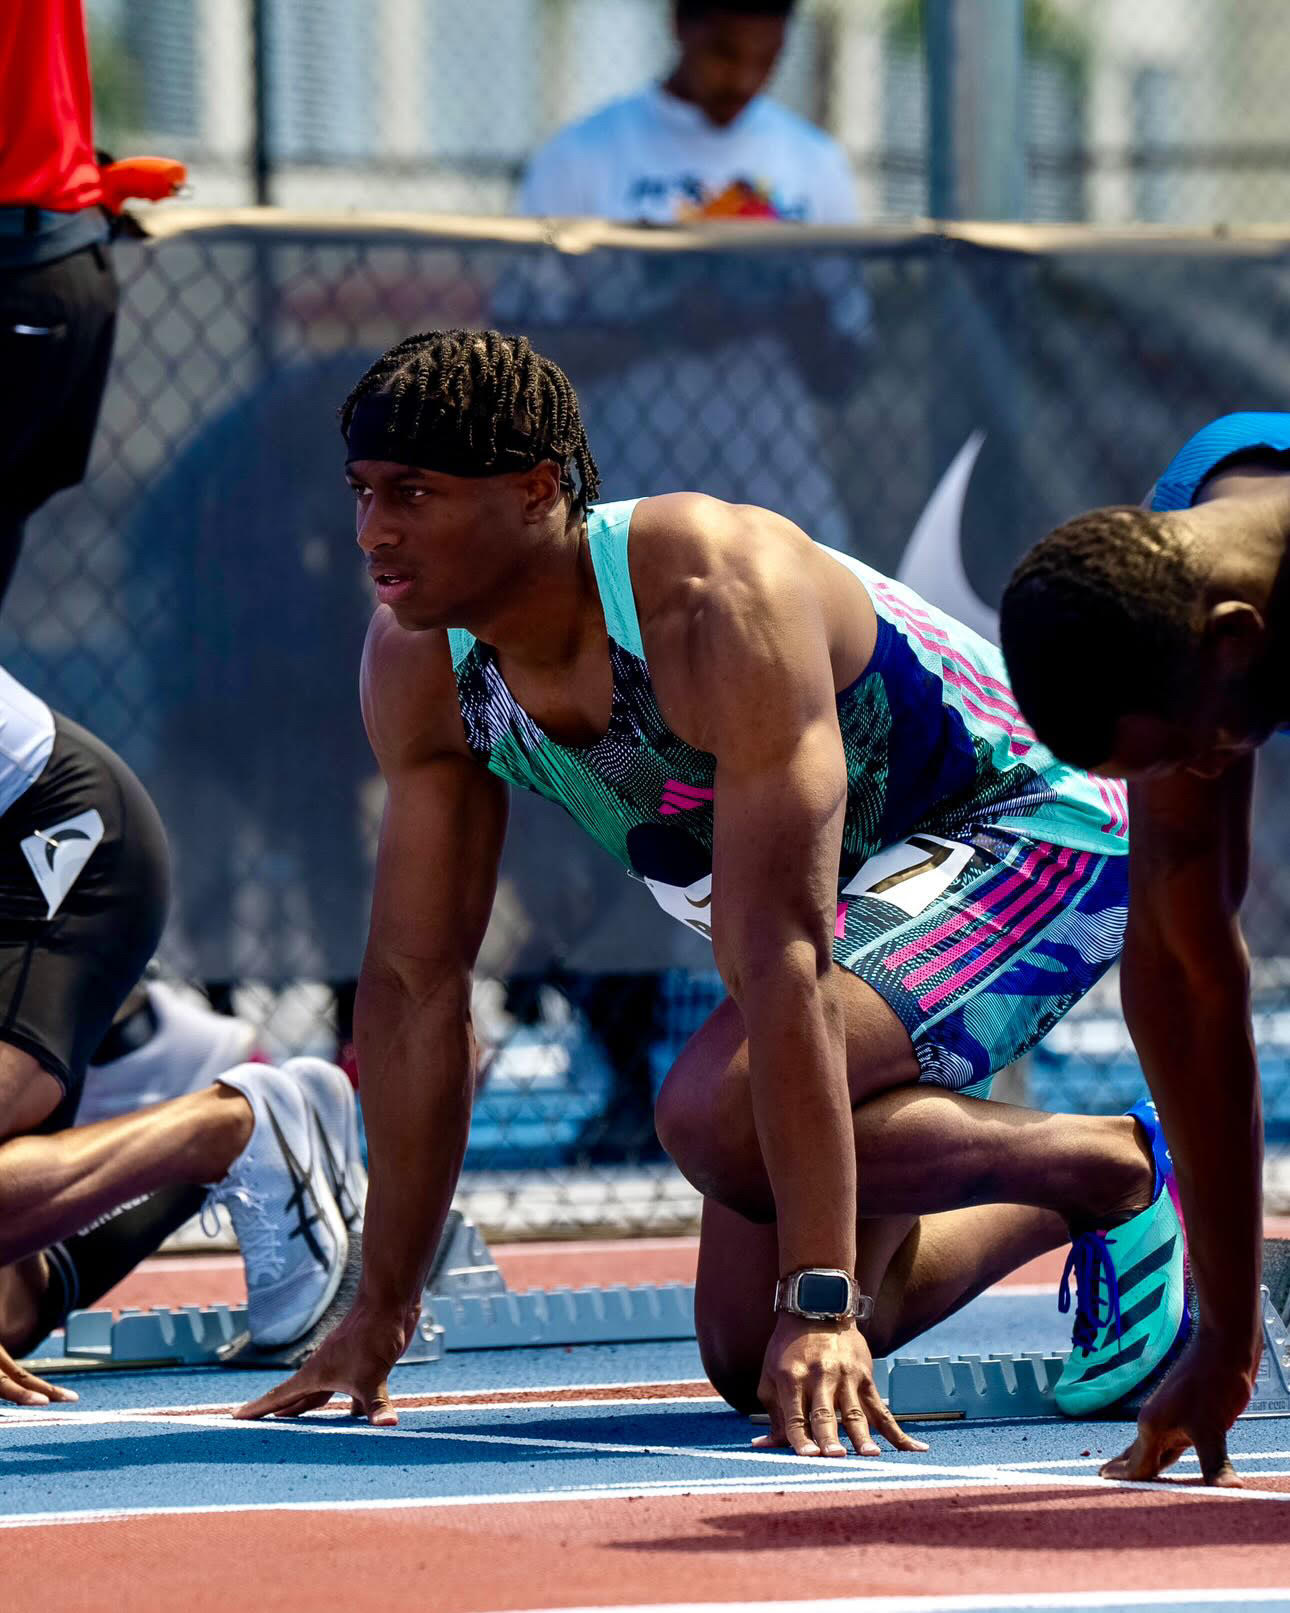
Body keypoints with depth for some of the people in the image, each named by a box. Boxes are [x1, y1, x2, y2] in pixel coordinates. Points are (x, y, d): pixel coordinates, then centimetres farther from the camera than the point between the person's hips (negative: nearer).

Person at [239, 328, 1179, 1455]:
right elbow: (416, 981, -4)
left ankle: (1127, 1169, -11)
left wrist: (820, 1301, -41)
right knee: (750, 1357, 7)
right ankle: (1073, 1201, 31)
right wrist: (380, 1312, -3)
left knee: (718, 1115, -33)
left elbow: (778, 957, -38)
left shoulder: (717, 602, -34)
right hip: (857, 884, 8)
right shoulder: (417, 660, -12)